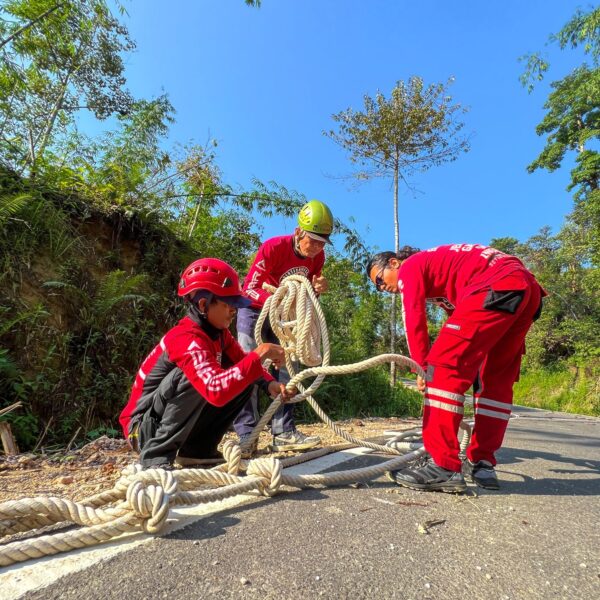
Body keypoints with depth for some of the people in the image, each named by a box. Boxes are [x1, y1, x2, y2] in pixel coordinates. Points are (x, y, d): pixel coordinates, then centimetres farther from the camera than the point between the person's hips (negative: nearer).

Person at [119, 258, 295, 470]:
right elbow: (216, 390, -43)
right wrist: (258, 355, -40)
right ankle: (156, 456, -17)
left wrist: (270, 384, -15)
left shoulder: (218, 332, -3)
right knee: (192, 377, -34)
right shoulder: (187, 339, -29)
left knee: (244, 379, -1)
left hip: (177, 420, 8)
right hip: (143, 426, -8)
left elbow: (243, 364, 4)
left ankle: (197, 450, 6)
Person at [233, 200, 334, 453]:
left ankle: (283, 433, 3)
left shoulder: (317, 257, -11)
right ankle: (246, 435, -6)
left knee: (287, 369, -1)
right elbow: (249, 288, -26)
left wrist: (318, 287, -22)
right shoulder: (273, 248, -27)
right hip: (255, 310, -5)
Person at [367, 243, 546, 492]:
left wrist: (423, 367, 3)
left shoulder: (410, 266, 8)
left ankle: (443, 467, -13)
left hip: (497, 286, -10)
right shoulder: (435, 264, 32)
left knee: (445, 366, -12)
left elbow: (414, 320, -4)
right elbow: (460, 319, 31)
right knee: (497, 380, 13)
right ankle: (482, 463, 19)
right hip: (528, 288, 10)